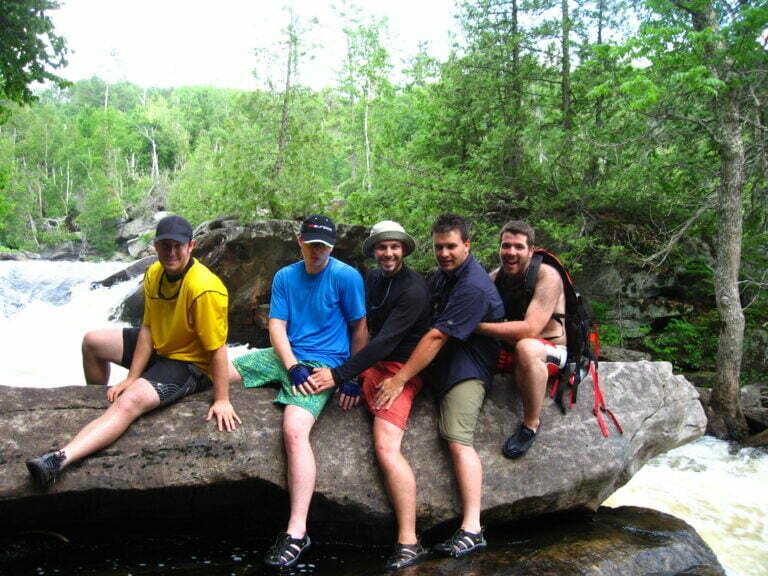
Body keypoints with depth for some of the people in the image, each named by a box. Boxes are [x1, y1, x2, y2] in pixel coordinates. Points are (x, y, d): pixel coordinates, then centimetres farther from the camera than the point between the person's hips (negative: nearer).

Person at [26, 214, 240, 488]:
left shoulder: (204, 288, -31)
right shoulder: (154, 274, -5)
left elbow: (217, 348, -30)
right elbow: (147, 329, -2)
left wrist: (222, 400, -28)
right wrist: (131, 378, -6)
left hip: (190, 364, -9)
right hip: (158, 347, 9)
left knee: (130, 401, -33)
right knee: (92, 342, 16)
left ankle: (60, 460, -45)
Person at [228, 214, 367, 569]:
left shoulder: (346, 277, -4)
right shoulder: (285, 277, 10)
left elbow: (359, 330, -1)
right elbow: (276, 326, 3)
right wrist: (292, 366, -13)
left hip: (322, 362, -6)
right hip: (285, 355, 7)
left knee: (295, 430, -29)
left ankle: (297, 532, -27)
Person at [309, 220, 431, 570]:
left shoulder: (413, 289, -14)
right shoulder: (373, 279, 13)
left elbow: (386, 341, -23)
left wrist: (339, 376, -26)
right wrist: (347, 376, 2)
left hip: (399, 369, -9)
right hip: (370, 362, 10)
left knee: (386, 447, -25)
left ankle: (409, 543, -16)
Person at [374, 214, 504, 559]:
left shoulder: (473, 287, -21)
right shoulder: (443, 273, 12)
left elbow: (437, 337, -25)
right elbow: (429, 322, 18)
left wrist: (400, 379, -24)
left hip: (467, 368, -10)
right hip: (441, 362, 11)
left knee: (458, 441, -22)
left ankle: (472, 529, -20)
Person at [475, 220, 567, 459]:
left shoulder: (547, 276, -19)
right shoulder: (495, 277, 0)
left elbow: (530, 329, -31)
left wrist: (478, 326, -32)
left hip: (550, 350, -6)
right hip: (509, 349, 6)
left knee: (526, 347, -39)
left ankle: (531, 424, -19)